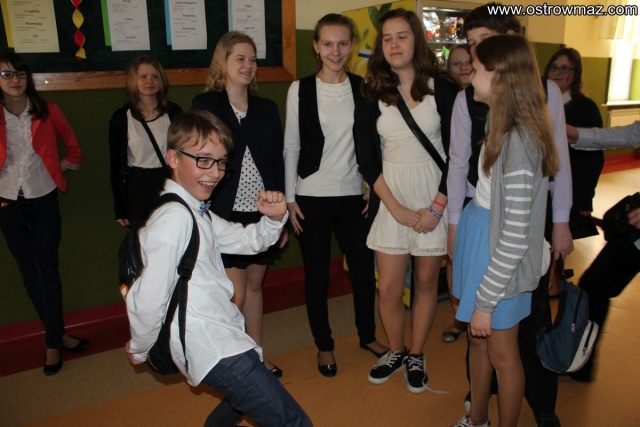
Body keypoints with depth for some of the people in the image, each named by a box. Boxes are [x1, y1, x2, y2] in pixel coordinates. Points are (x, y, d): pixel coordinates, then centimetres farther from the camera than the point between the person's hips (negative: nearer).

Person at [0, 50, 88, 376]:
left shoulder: (47, 112, -5)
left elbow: (72, 145, 12)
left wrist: (67, 165, 5)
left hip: (44, 200, -1)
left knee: (48, 271, -2)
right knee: (29, 274, 9)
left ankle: (53, 342, 7)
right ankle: (57, 334, 24)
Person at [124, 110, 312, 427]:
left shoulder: (198, 214, 11)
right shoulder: (173, 218, -19)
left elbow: (248, 240, 16)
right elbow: (148, 300, -23)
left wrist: (274, 218, -4)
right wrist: (140, 349, -5)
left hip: (224, 338, 11)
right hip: (215, 351, -11)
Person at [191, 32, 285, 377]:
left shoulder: (267, 108, 8)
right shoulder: (204, 105, -3)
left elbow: (277, 164, 8)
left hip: (262, 213, 4)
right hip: (225, 214, -4)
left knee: (254, 286, 15)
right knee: (235, 293, -2)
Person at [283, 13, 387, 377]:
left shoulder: (362, 88, 3)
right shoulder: (300, 89, -2)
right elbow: (291, 146, -1)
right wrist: (290, 198, -3)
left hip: (353, 195, 2)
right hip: (312, 197, -1)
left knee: (364, 269, 7)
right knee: (317, 275, 8)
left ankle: (368, 335, 31)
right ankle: (324, 344, 27)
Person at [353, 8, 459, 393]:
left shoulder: (443, 87, -3)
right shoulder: (371, 94, 1)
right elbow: (367, 159, -1)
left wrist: (437, 207, -10)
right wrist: (396, 208, -9)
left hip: (435, 198, -1)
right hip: (391, 201, 1)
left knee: (426, 281, 10)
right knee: (388, 289, 4)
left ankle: (417, 356, 31)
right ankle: (396, 351, 30)